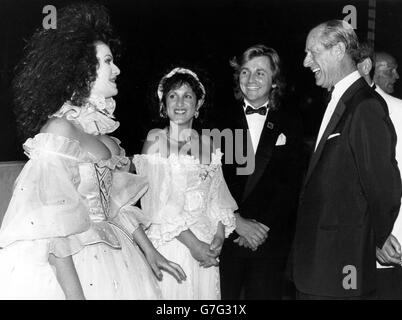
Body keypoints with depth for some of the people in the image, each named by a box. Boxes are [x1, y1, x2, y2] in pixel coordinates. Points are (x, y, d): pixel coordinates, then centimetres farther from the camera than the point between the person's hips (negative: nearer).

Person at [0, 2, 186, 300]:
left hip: (109, 258, 7)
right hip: (65, 265, -7)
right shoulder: (59, 129, -17)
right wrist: (74, 294, -23)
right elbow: (54, 222, -21)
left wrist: (150, 252, 15)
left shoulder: (102, 133, 6)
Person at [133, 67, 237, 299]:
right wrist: (193, 243, -15)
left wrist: (219, 237, -7)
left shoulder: (207, 143, 7)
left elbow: (217, 196, 8)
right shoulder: (156, 140, -5)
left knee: (205, 292, 10)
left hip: (207, 246, 4)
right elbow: (158, 203, -11)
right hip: (169, 244, -4)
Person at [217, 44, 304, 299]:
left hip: (270, 238, 0)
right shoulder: (222, 119, 1)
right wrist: (237, 221, -12)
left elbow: (291, 183, -1)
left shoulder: (289, 123, 4)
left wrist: (262, 225, -10)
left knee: (266, 293, 8)